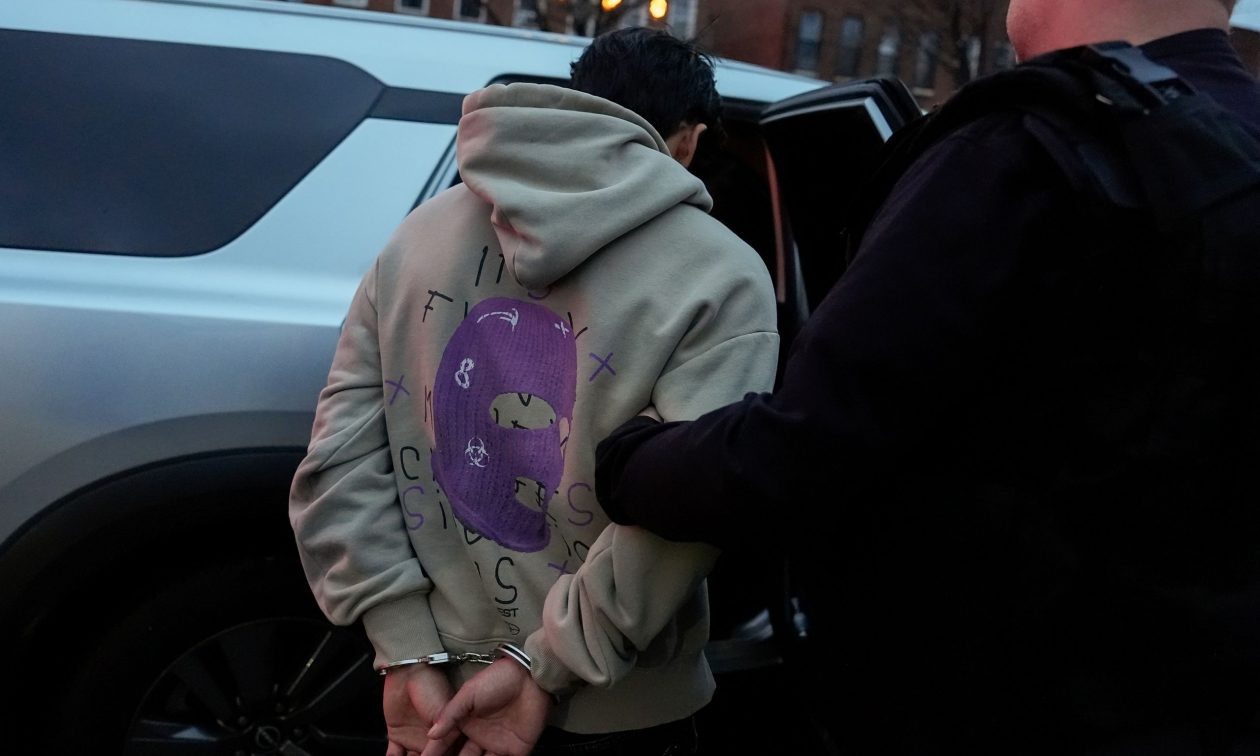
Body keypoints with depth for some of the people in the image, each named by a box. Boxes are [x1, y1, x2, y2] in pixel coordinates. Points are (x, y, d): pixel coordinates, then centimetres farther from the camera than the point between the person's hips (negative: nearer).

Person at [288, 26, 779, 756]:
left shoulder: (422, 230, 2)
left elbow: (338, 460, -5)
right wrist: (540, 663, -15)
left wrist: (411, 648, -6)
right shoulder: (718, 276, -11)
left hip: (436, 687, 4)